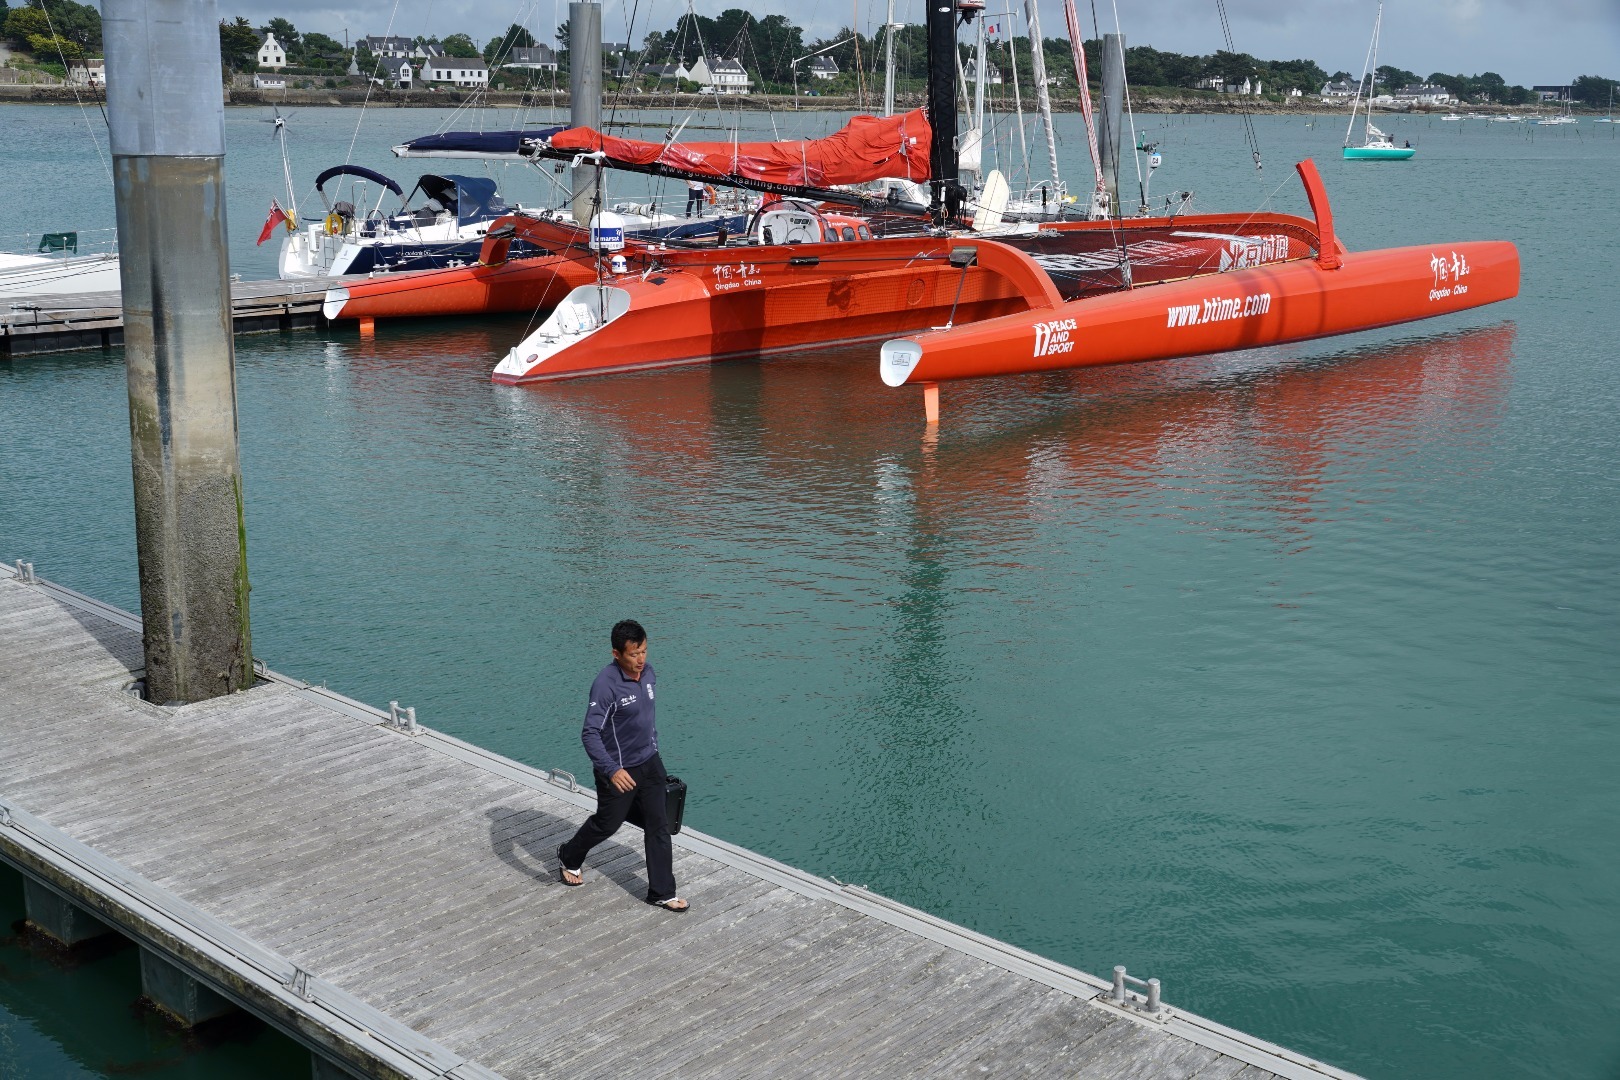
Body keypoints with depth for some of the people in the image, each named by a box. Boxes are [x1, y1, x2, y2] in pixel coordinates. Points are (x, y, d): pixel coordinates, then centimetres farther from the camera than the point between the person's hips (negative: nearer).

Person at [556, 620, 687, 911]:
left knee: (659, 825, 5)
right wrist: (611, 771, -39)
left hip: (649, 764, 6)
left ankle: (662, 892, 15)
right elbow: (590, 734, -29)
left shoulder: (648, 673, -2)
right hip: (618, 771, -6)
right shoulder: (606, 685, -27)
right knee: (607, 824, 13)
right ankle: (569, 858, 43)